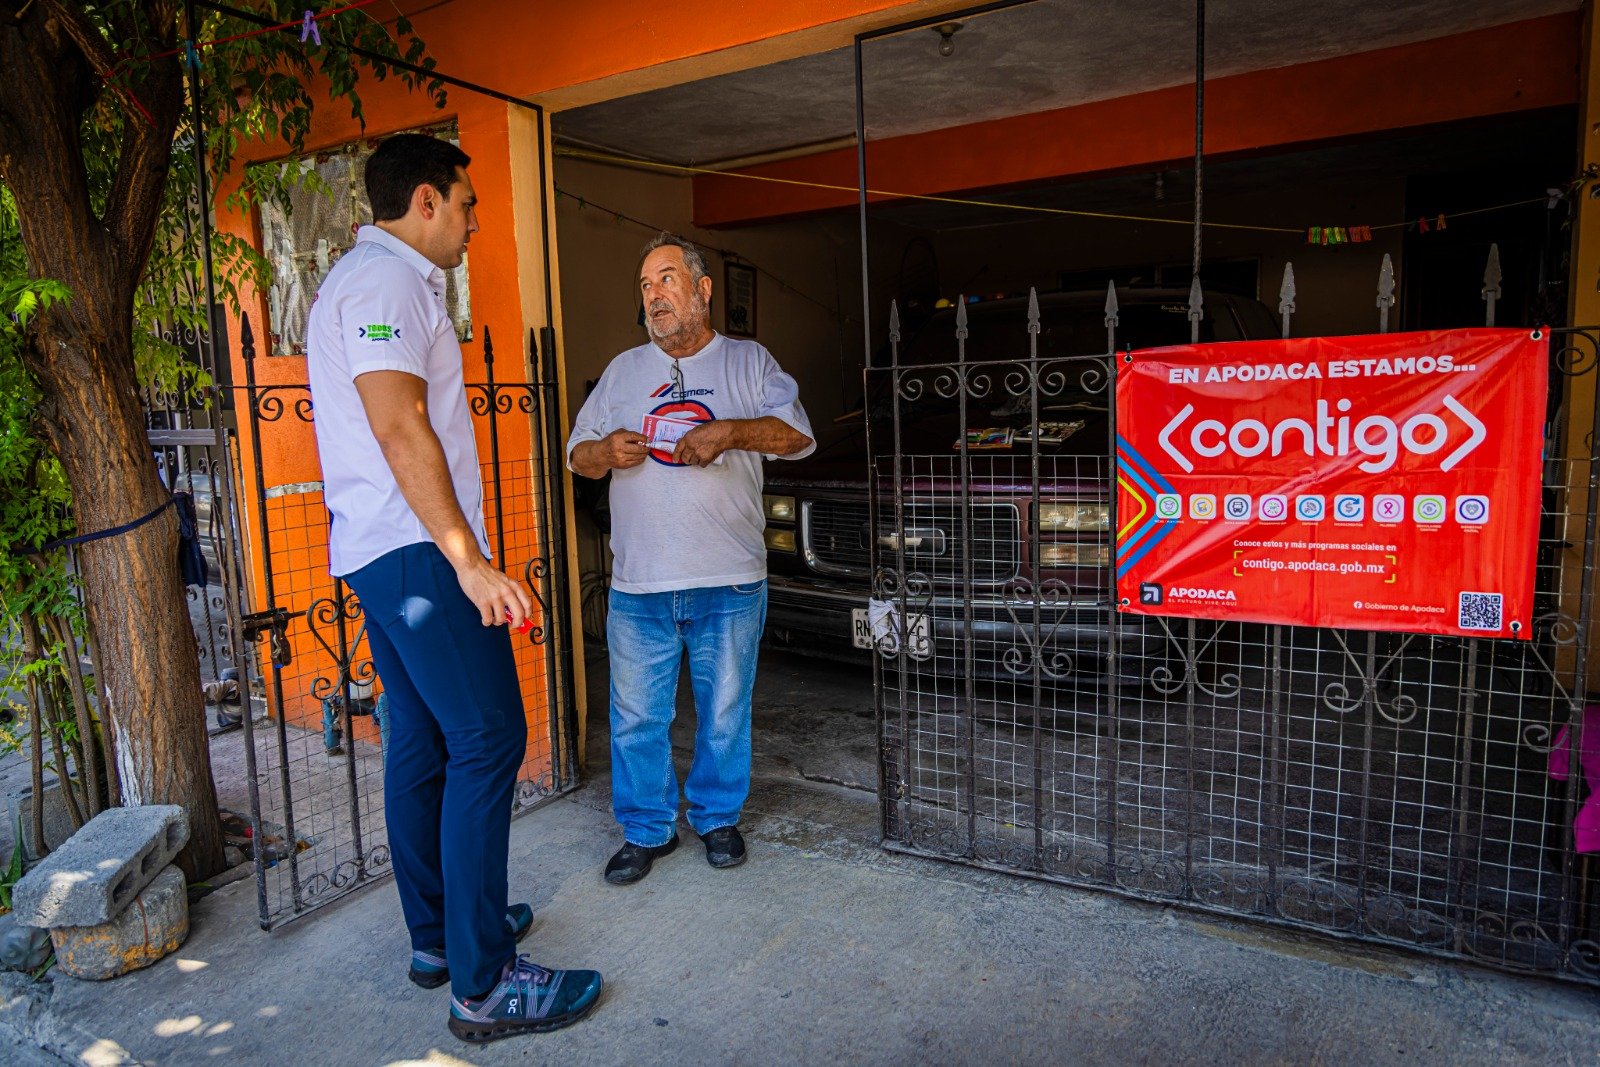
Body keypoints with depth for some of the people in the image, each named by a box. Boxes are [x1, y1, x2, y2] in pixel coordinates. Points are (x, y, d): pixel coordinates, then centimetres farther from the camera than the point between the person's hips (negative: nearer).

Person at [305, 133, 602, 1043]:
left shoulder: (385, 279, 23)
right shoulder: (386, 280, -10)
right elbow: (399, 427, -21)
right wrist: (469, 560, -23)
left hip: (386, 552, 11)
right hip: (418, 552, -11)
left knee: (423, 741, 14)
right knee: (487, 740, -10)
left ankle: (438, 935, 25)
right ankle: (483, 984, -4)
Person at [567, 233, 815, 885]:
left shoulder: (748, 362, 8)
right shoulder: (623, 370, 16)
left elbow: (797, 433, -5)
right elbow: (576, 453, 15)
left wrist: (729, 430, -21)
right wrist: (605, 452, -9)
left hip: (729, 583, -2)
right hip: (638, 585, 2)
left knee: (724, 712, 9)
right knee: (637, 716, 6)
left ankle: (718, 818, 29)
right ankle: (647, 830, 23)